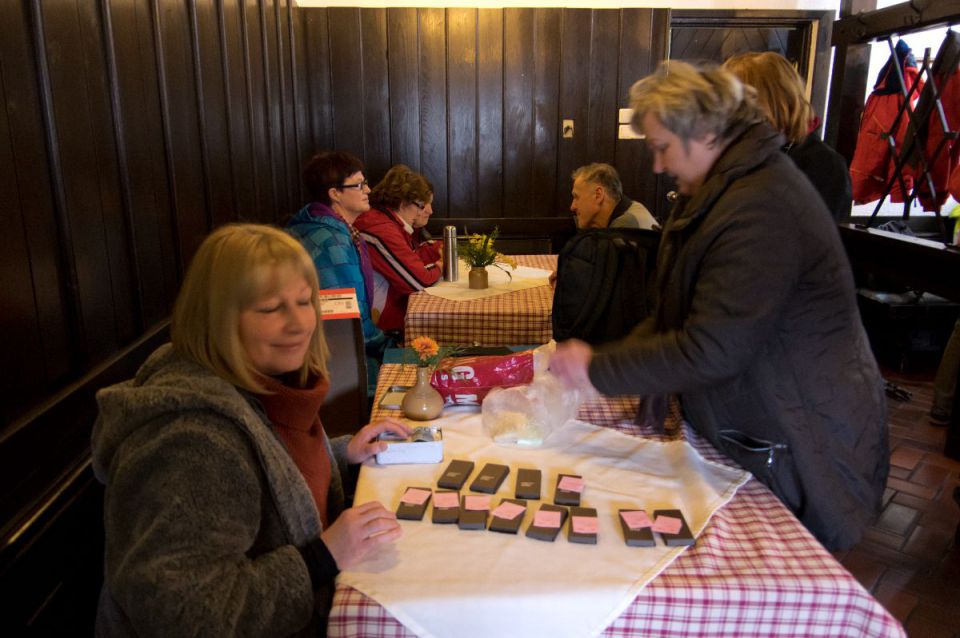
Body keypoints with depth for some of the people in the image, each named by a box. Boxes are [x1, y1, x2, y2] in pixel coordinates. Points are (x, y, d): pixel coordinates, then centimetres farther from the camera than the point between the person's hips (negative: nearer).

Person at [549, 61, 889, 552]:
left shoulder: (759, 207, -26)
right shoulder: (718, 191, 9)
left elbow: (712, 350, -28)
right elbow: (679, 313, 12)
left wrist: (599, 369, -20)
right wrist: (611, 357, -1)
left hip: (801, 452, -9)